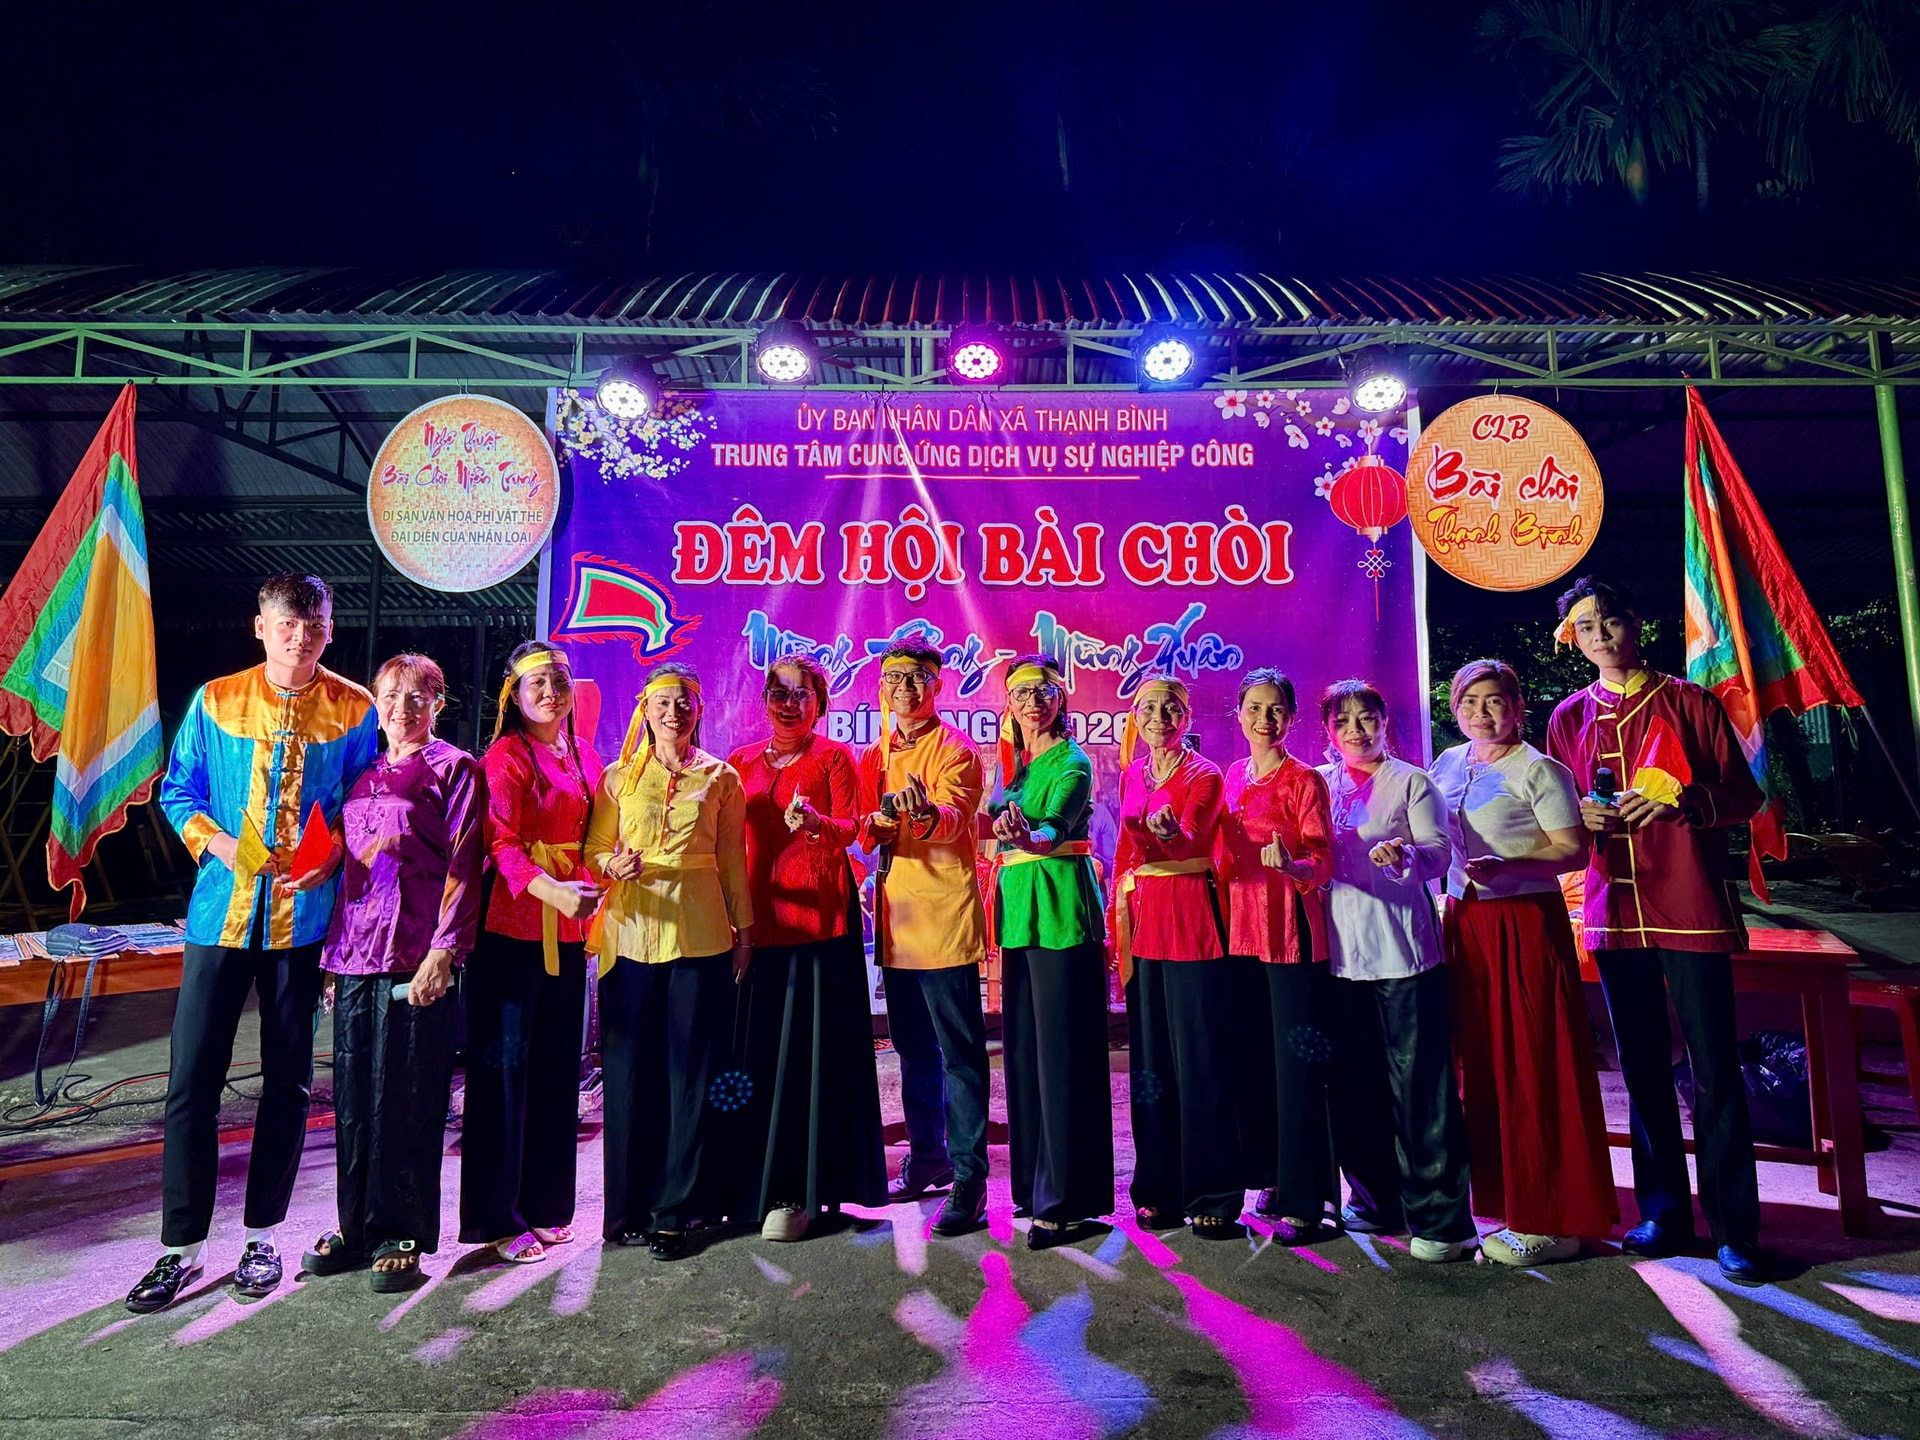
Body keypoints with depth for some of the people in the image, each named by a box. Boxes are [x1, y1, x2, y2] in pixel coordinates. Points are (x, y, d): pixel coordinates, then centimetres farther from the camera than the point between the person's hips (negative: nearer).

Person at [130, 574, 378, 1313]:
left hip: (306, 914, -1)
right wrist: (216, 842, -11)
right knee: (192, 1079, 2)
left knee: (287, 1081, 9)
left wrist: (334, 853, -12)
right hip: (221, 910, 1)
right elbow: (177, 791, 8)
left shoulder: (353, 710, 0)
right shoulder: (216, 701, 2)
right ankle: (182, 1246, 18)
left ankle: (263, 1235, 25)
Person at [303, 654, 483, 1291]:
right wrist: (333, 953, 15)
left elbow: (463, 865, -8)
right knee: (353, 1095, 12)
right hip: (355, 954, 6)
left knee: (406, 1098, 0)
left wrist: (443, 951, -15)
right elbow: (346, 866, 20)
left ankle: (403, 1236, 14)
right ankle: (357, 1227, 26)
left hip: (416, 957, -6)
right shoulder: (364, 774, 17)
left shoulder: (454, 768, -1)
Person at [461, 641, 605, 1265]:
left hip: (567, 930, 6)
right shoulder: (506, 755, -6)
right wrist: (550, 889, -31)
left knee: (558, 1067, 12)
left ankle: (544, 1205, 25)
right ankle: (496, 1217, 14)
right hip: (511, 927, -6)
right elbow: (499, 840, -17)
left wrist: (598, 878, 1)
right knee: (505, 1067, 1)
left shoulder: (585, 754, 14)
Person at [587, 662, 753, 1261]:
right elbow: (593, 850, 10)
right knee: (630, 1069, 3)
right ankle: (629, 1207, 19)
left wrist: (744, 928, 8)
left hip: (700, 934, 0)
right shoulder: (618, 777, 8)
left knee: (692, 1070, 2)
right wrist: (614, 866, -11)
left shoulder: (721, 778, 7)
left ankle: (674, 1210, 15)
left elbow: (732, 859, 9)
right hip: (632, 930, 1)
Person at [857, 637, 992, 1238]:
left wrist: (926, 811, -46)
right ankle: (927, 1158, 32)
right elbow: (865, 830, 13)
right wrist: (881, 818, -9)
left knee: (959, 1051, -3)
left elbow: (954, 817, -24)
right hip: (896, 919, 7)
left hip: (944, 916, -7)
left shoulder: (954, 748, -6)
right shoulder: (875, 755, 16)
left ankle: (969, 1177, 4)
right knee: (913, 1048, 17)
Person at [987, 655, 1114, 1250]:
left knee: (1061, 1049, -6)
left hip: (1060, 908, -8)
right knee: (1023, 1043, 12)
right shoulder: (1011, 763, 16)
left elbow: (1057, 826, -25)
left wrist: (1031, 837, -44)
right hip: (1018, 907, 8)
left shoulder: (1072, 762, -7)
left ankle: (1068, 1199, 2)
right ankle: (1035, 1182, 24)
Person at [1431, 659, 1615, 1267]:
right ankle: (1507, 1204, 22)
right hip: (1465, 923, 6)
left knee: (1533, 1068, -2)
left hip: (1524, 924, -6)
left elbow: (1573, 852, -11)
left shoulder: (1538, 770, -6)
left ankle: (1549, 1222, 8)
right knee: (1480, 1065, 9)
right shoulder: (1447, 765, 13)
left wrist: (1504, 867, -24)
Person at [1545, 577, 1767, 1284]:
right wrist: (1580, 817, -5)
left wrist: (1684, 801, -17)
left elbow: (1745, 795, 1)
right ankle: (1664, 1212, 22)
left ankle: (1735, 1228, 9)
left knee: (1714, 1070, -2)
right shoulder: (1569, 718, 11)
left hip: (1691, 907, -3)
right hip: (1614, 909, 3)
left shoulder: (1688, 701, 3)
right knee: (1642, 1068, 10)